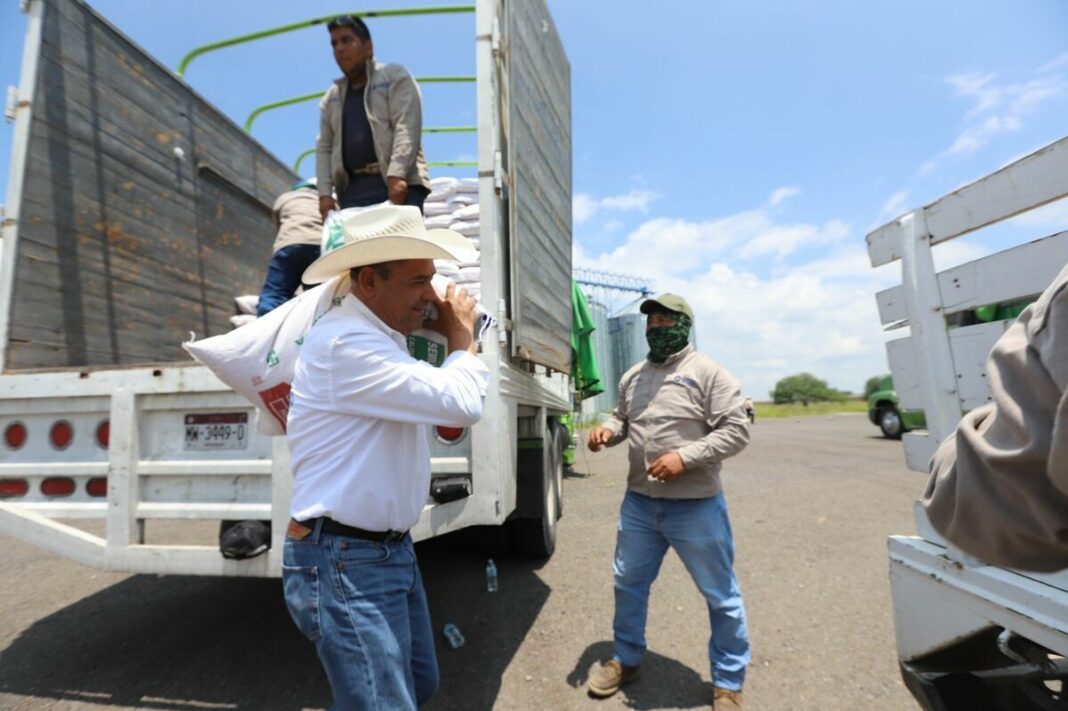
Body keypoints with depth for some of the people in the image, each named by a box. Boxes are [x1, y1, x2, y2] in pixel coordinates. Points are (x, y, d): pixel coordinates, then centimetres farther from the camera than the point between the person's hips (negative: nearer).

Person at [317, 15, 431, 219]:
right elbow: (324, 147, 19)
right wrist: (325, 193, 4)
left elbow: (407, 128, -6)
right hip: (353, 188, 5)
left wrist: (396, 175, -20)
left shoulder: (395, 77, 8)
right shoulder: (331, 97, 23)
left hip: (399, 184, -4)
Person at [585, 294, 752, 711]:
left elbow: (736, 431, -14)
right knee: (628, 584, 18)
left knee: (720, 596, 11)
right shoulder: (632, 377, 8)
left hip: (696, 506, -5)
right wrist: (608, 430, -3)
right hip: (639, 502, 5)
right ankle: (626, 660, 41)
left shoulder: (708, 373, -10)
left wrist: (685, 456, -23)